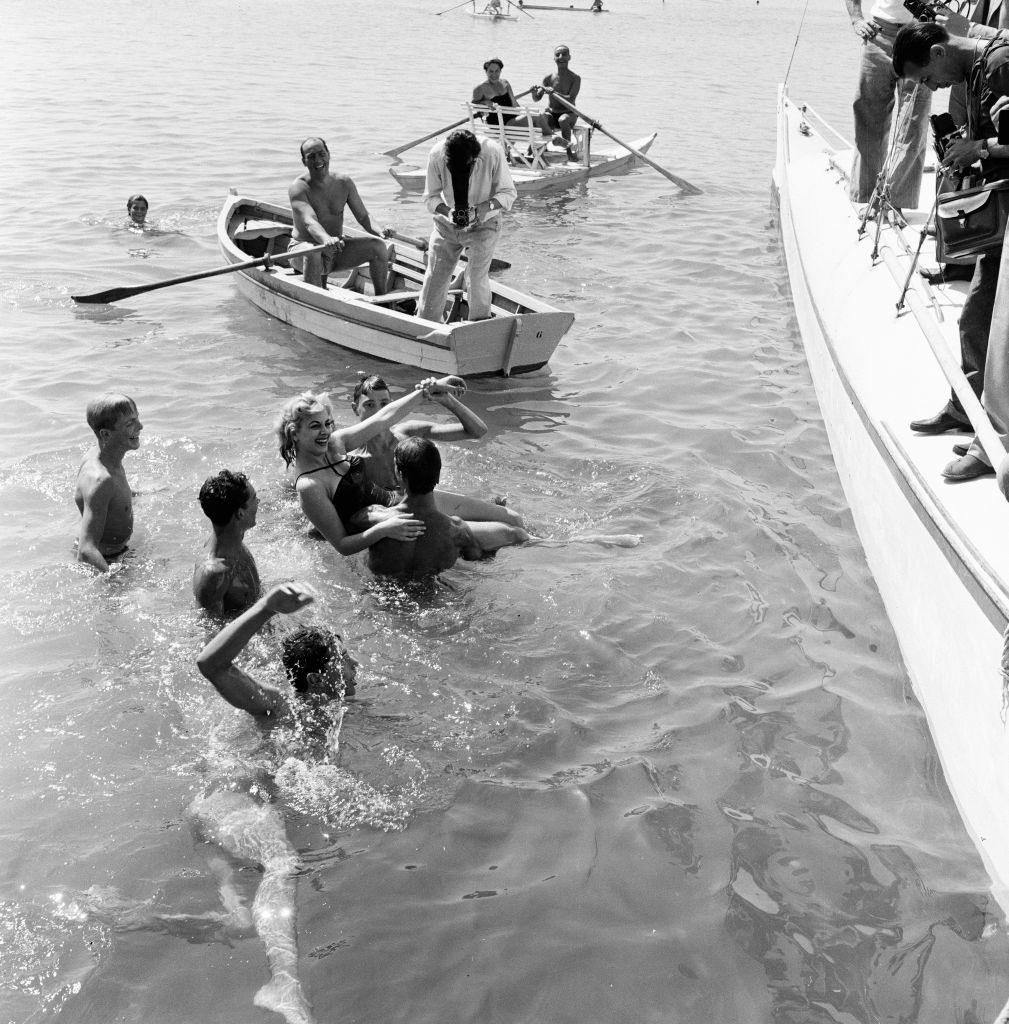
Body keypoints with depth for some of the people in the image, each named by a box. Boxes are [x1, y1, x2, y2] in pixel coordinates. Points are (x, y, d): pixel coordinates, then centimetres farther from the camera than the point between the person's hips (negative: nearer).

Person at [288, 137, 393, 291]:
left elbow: (363, 216, -1)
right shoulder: (298, 188, -16)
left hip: (336, 250, 5)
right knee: (312, 254, -40)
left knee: (378, 246, -13)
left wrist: (379, 231, -25)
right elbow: (309, 222, -32)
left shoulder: (344, 183, 1)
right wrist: (326, 239, -55)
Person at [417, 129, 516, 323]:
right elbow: (430, 196, -10)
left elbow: (508, 193, -14)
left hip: (483, 224, -2)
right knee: (434, 278, 3)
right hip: (446, 224, 2)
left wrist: (487, 205, -33)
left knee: (477, 277, -13)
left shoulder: (493, 153, -24)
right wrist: (447, 211, -31)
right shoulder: (437, 155, -20)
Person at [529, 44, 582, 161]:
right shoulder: (549, 78, 3)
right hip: (551, 113, 2)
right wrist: (534, 93, -22)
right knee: (540, 117, -32)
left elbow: (570, 99, -18)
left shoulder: (575, 78, -5)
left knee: (563, 120, -37)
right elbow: (537, 99, 3)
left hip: (569, 113, -2)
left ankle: (569, 150, -20)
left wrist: (553, 93, -33)